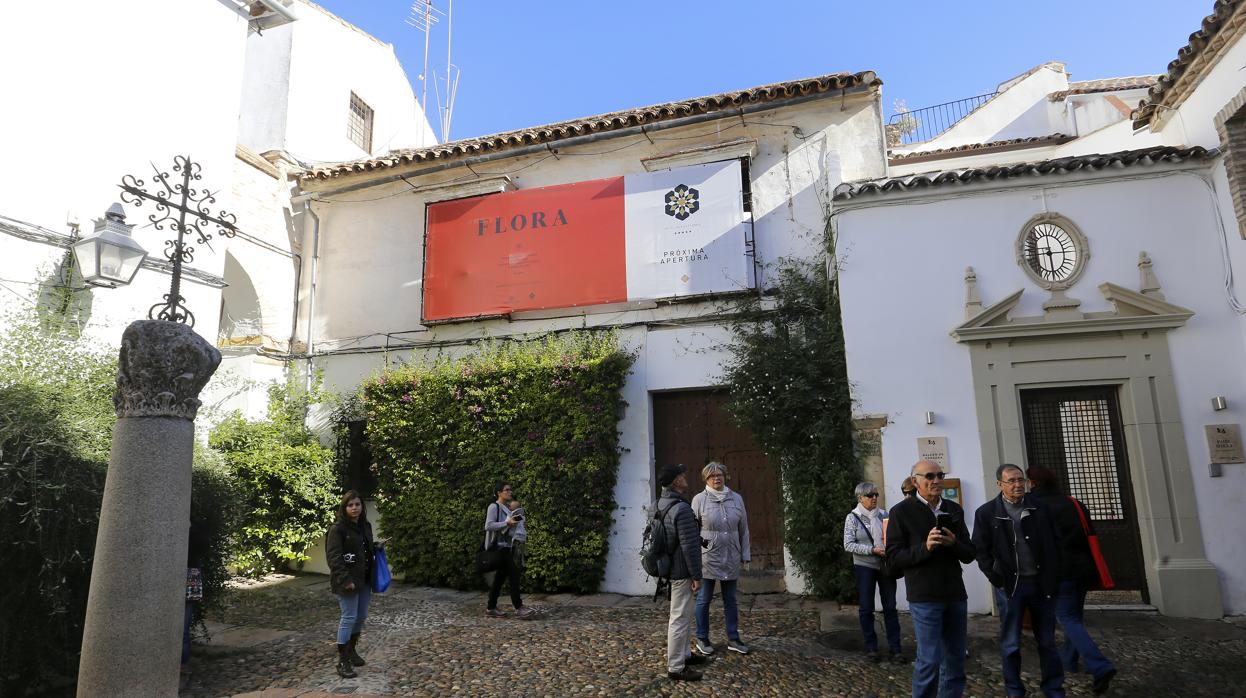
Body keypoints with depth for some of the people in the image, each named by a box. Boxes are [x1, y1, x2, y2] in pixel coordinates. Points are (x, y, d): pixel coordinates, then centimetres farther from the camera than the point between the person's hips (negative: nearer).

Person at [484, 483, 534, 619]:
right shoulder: (494, 507, -7)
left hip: (505, 546, 9)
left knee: (500, 577, 8)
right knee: (513, 573, -13)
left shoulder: (507, 509, 18)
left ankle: (491, 608, 14)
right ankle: (518, 608, -13)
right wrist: (507, 523, -24)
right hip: (499, 546, -9)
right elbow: (488, 525, -17)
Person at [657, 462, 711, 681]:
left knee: (684, 614, 22)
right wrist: (696, 576, -17)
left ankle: (683, 654, 35)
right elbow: (689, 546, -24)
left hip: (670, 567, 10)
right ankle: (676, 667, 10)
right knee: (680, 618, 0)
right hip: (681, 571, -10)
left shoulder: (659, 505, 6)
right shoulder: (682, 509, -24)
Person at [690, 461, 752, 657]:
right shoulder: (699, 499, -7)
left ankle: (733, 639, 25)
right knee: (704, 599, 7)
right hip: (707, 557, -3)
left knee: (730, 600, 13)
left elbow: (743, 529, 10)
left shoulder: (736, 498, 3)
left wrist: (745, 554, 9)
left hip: (731, 558, 4)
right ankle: (702, 639, 21)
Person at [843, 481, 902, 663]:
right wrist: (873, 549, -19)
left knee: (890, 607, 4)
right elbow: (848, 545, -10)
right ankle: (871, 647, 18)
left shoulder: (883, 515, 3)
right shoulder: (853, 517, -5)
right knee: (866, 608, 6)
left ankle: (894, 648, 12)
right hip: (864, 567, -2)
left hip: (886, 566, 2)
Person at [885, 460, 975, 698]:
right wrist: (924, 548, -22)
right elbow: (894, 557, -8)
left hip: (956, 595, 5)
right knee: (929, 660, -3)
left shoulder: (954, 510, 10)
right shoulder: (902, 512, -6)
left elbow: (969, 555, 10)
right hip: (924, 597, -5)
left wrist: (954, 543, -11)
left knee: (955, 660, 12)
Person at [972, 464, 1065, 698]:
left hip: (1041, 583, 2)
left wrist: (1053, 576, 1)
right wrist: (996, 578, -11)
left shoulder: (1039, 508, 3)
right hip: (1010, 585, -2)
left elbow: (1055, 542, 8)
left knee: (1047, 641, 13)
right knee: (1011, 644, 7)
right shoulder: (986, 513, -5)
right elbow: (981, 550, -3)